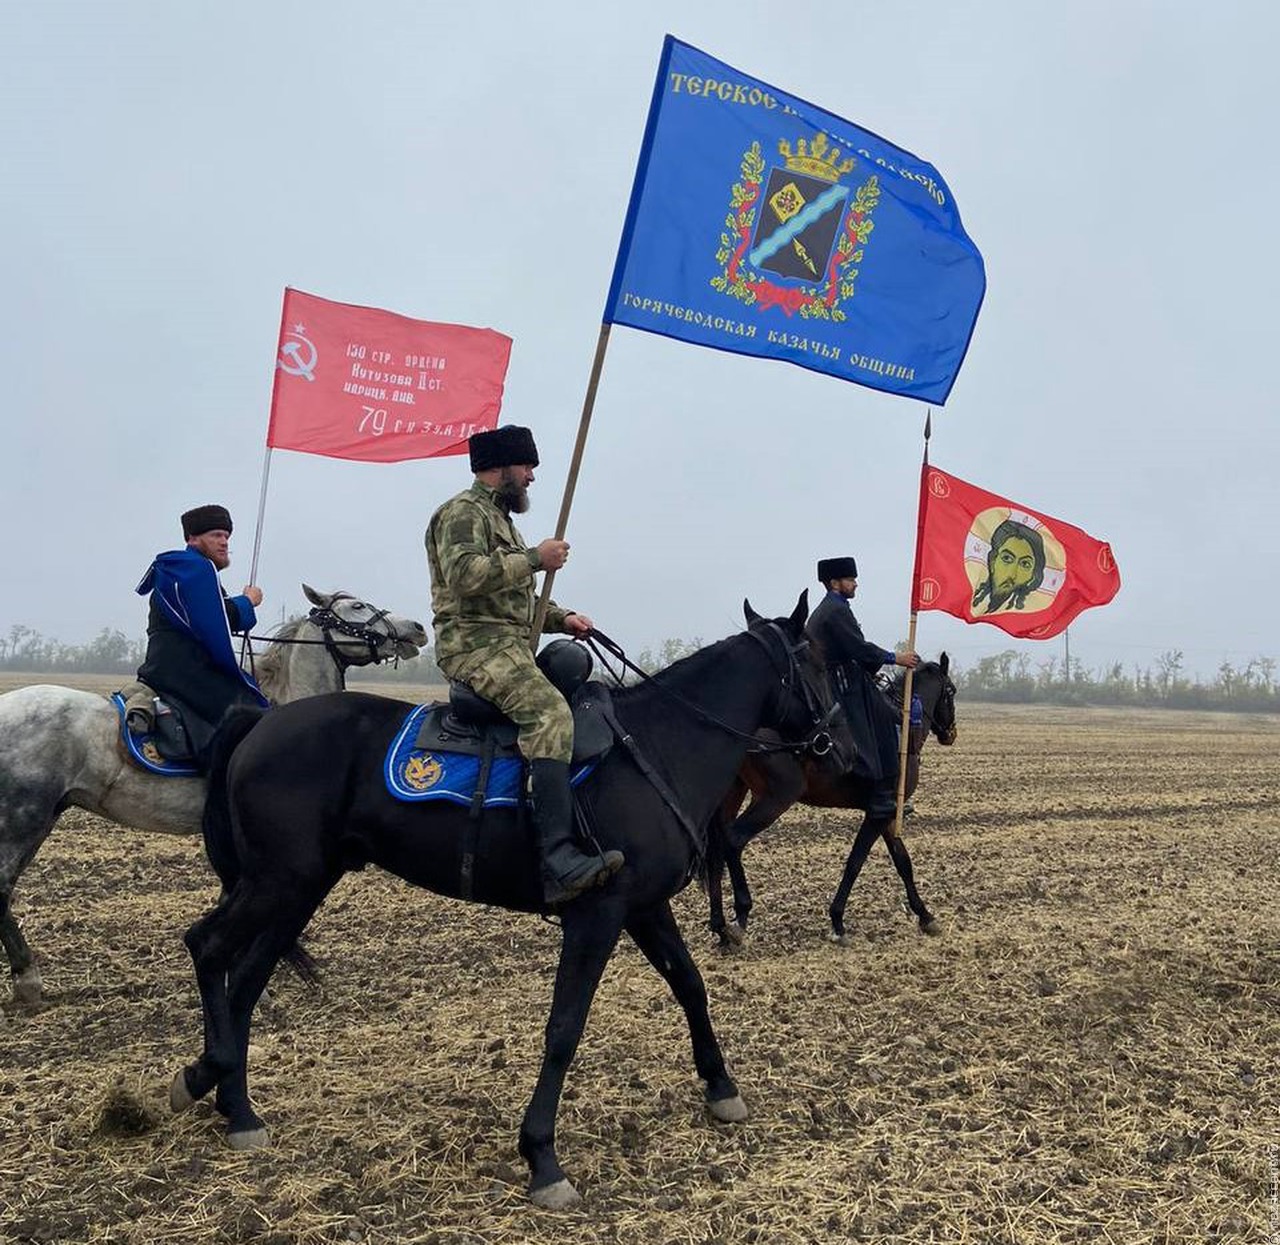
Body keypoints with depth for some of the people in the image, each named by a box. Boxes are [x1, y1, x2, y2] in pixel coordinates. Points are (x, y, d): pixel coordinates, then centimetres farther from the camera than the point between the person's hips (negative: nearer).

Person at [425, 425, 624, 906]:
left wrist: (562, 618, 15)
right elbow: (463, 572, -23)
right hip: (474, 644, -11)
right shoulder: (463, 512, -3)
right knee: (549, 712, -30)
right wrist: (535, 558, -16)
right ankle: (559, 861, -41)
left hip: (508, 646, 11)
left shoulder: (499, 518, 28)